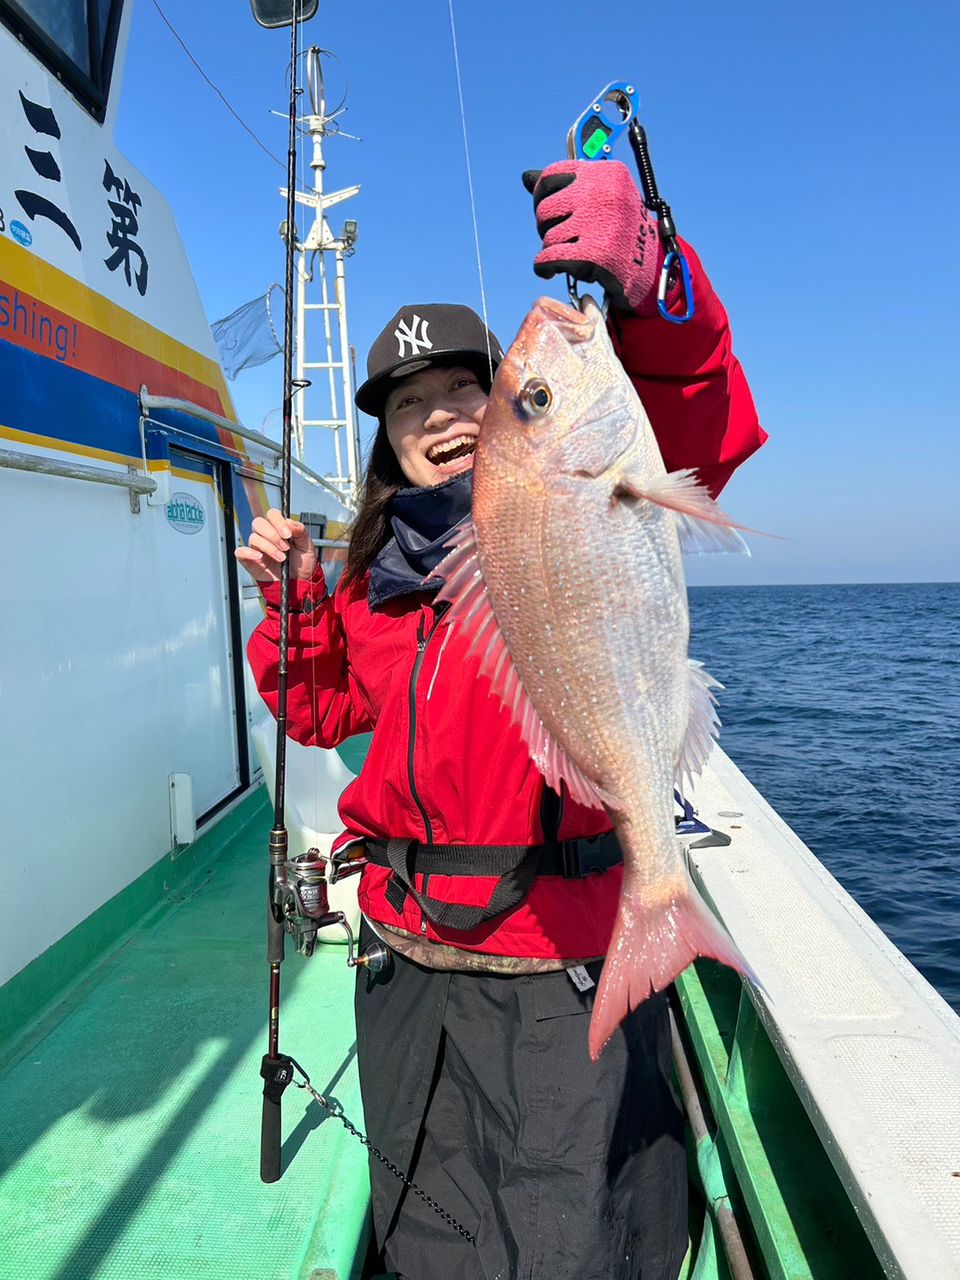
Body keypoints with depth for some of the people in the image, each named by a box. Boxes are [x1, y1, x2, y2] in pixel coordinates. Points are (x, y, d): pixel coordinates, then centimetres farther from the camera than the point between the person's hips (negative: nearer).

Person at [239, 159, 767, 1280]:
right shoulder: (374, 577, 7)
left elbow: (701, 427, -26)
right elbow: (324, 709, 17)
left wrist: (643, 281, -42)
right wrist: (292, 600, 2)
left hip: (561, 973, -5)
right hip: (410, 967, 6)